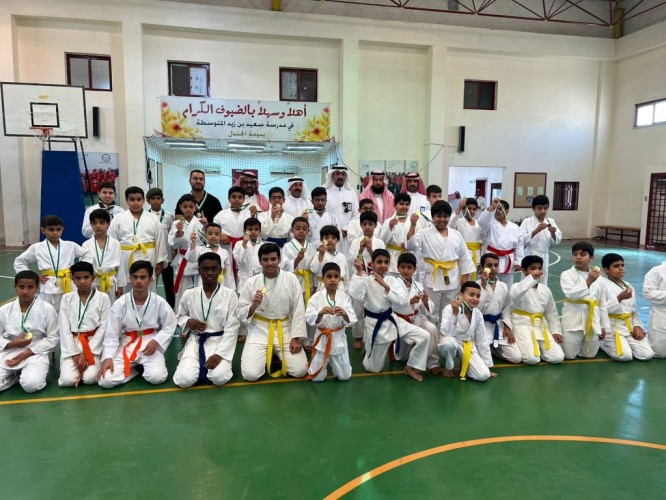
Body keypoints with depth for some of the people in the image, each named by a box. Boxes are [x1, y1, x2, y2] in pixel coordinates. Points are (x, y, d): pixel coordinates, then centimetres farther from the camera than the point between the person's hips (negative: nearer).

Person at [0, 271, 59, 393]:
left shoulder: (47, 309, -6)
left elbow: (52, 339, -5)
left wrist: (25, 354, -13)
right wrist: (13, 344, -14)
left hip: (35, 353, -3)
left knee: (31, 385, -30)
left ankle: (24, 374, 5)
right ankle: (17, 375, 7)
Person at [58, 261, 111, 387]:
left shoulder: (103, 298, -2)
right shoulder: (66, 298, 4)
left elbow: (104, 328, -5)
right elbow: (64, 329, -1)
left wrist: (86, 353, -12)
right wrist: (74, 354, -10)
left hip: (94, 344, -1)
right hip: (72, 344, 2)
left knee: (90, 378, -23)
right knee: (67, 380, -20)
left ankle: (89, 362, 9)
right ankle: (79, 363, 11)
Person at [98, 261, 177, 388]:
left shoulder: (159, 302, -8)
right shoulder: (120, 304, -7)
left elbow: (170, 326, 2)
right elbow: (111, 334, -4)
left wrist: (156, 341, -14)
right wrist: (108, 357, -16)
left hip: (150, 344, -1)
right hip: (127, 346, 1)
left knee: (156, 377, -27)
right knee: (105, 381, -19)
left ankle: (145, 367, 9)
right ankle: (133, 368, 10)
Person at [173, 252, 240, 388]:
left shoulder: (230, 295, -6)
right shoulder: (188, 294, 0)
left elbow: (232, 328, -8)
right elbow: (180, 316, 18)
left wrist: (220, 353, -18)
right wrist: (187, 322, -7)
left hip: (219, 341, -2)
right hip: (196, 341, 2)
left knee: (219, 378, -27)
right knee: (184, 380, -21)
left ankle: (220, 361, 8)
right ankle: (200, 364, 12)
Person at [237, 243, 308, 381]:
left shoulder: (291, 279, -4)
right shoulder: (251, 282, -4)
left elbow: (298, 310, -4)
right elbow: (240, 314, 0)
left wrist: (296, 338, -9)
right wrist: (253, 305, -21)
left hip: (285, 330, 1)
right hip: (259, 330, 0)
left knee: (300, 371, -11)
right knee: (250, 374, -15)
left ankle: (279, 356, 21)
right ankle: (266, 357, 19)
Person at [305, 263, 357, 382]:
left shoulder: (345, 297, -5)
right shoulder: (316, 297, -9)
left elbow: (352, 320, -10)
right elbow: (309, 319, -15)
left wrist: (344, 314, -32)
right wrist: (320, 313, -35)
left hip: (339, 338, 1)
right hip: (322, 338, -1)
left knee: (344, 376, 8)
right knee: (316, 377, 4)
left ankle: (332, 361, 40)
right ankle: (326, 361, 37)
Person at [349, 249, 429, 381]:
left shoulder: (392, 280, -2)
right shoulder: (366, 280, -12)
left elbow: (403, 302, -15)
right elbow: (356, 295, -32)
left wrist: (385, 286, -23)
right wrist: (359, 272, -31)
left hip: (392, 320, 4)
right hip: (374, 324, -3)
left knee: (423, 336, -11)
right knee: (374, 369, 5)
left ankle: (411, 367, 9)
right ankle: (369, 351, 40)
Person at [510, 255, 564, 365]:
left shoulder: (545, 290, 9)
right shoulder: (517, 287, -10)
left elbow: (552, 312, 18)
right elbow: (515, 296, -37)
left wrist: (556, 331, 9)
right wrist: (531, 278, -38)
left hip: (541, 326, 6)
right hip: (523, 325, -5)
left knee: (558, 358, -8)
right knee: (532, 359, -22)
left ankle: (538, 347, 19)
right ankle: (523, 346, 11)